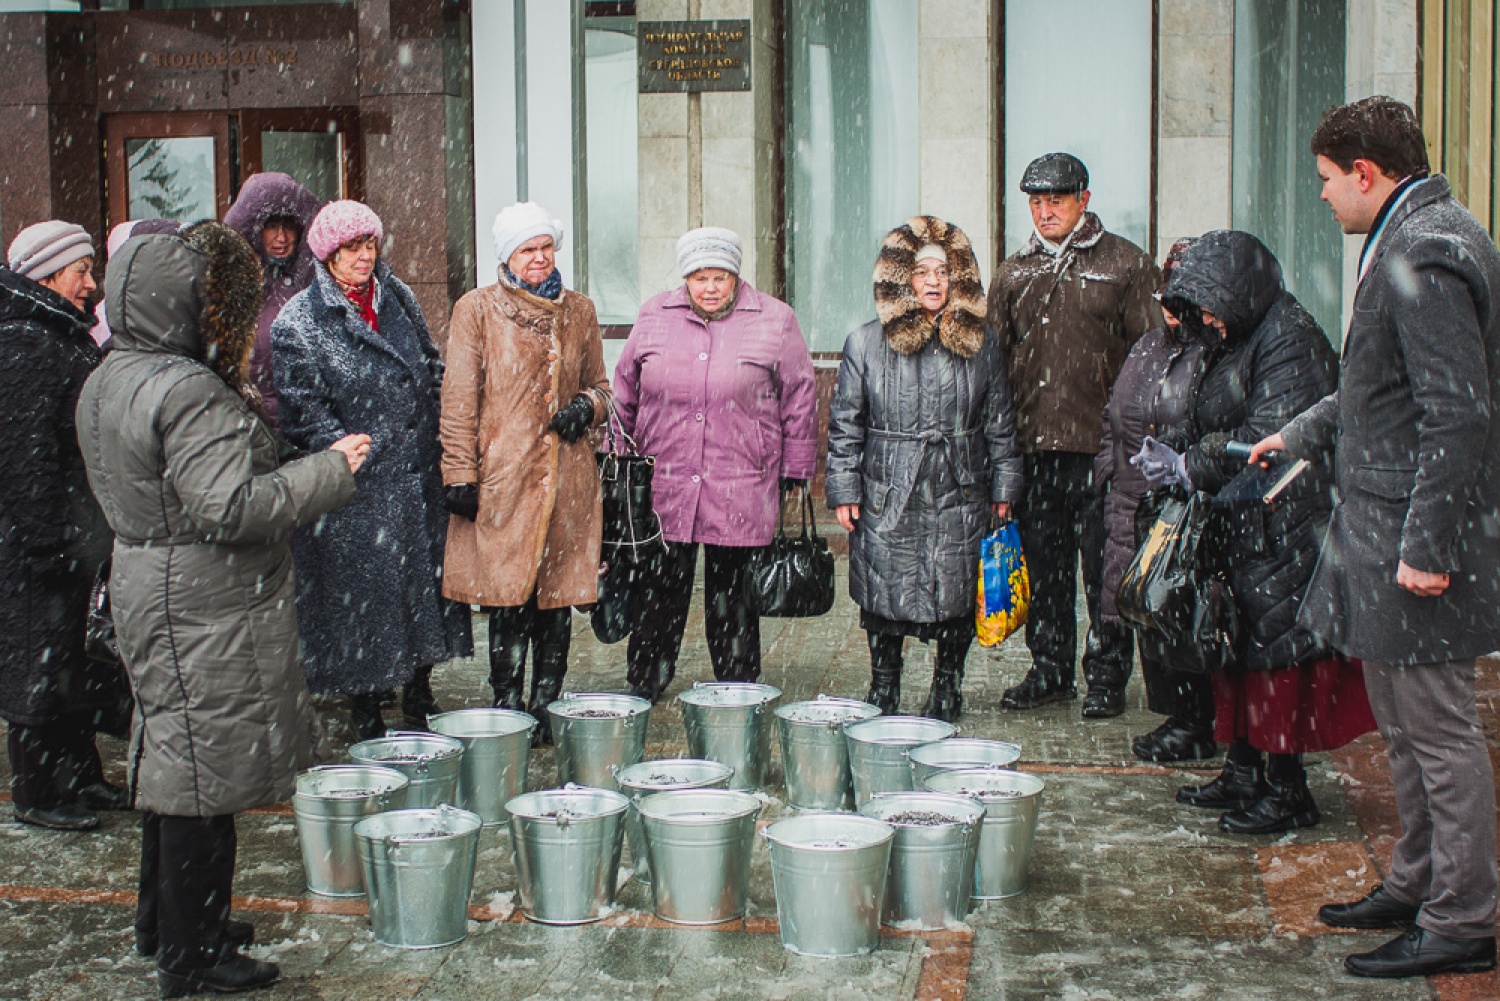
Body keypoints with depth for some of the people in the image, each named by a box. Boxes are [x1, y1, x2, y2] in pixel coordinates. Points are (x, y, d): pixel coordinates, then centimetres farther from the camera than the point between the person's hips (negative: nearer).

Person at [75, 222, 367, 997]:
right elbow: (230, 509, -26)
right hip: (206, 606, -10)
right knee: (203, 768, 0)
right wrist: (330, 469, -18)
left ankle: (162, 921, 35)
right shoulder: (191, 393, -22)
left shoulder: (108, 382, 9)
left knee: (171, 756, 21)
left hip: (146, 580, 10)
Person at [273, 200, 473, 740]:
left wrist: (441, 441, 8)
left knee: (425, 584, 11)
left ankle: (420, 700, 27)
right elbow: (304, 413, -9)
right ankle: (365, 717, 16)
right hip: (356, 493, -5)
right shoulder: (297, 324, -7)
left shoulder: (398, 297, 11)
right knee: (360, 598, 2)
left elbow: (432, 370, 18)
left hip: (419, 477, 5)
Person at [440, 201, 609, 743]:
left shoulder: (578, 311, 14)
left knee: (558, 598, 6)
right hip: (503, 477, -3)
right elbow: (459, 399, 0)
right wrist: (460, 474, -6)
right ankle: (509, 713, 8)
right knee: (509, 601, -4)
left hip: (568, 477, 4)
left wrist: (586, 405, 0)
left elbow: (599, 384, 23)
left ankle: (546, 709, 18)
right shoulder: (476, 310, 2)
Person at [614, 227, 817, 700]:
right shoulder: (654, 316, 7)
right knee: (657, 593, 9)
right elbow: (625, 392, 15)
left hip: (740, 496, -2)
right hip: (663, 489, 2)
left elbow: (799, 399, 4)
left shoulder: (775, 320, 0)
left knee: (733, 599, 7)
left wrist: (795, 474, 4)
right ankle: (643, 685, 23)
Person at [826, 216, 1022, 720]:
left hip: (961, 498, 1)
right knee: (884, 600, 4)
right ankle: (883, 694, 21)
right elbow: (845, 425, 3)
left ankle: (947, 692, 25)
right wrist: (844, 490, -1)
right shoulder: (866, 344, 0)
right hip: (888, 498, -1)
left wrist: (1003, 489, 9)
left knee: (956, 599, 6)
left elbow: (1000, 424, 11)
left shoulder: (980, 344, 6)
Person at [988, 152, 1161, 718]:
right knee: (1044, 563, 10)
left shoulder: (1126, 264, 2)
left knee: (1104, 567, 1)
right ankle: (1050, 670, 22)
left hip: (1101, 444, -4)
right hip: (1034, 444, 4)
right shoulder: (1014, 273, 14)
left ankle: (1106, 676, 12)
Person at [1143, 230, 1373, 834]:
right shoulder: (1232, 344, 14)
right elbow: (1213, 432, 17)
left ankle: (1287, 792, 5)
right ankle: (1244, 776, 22)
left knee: (1278, 651, -4)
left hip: (1284, 528, -9)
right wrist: (1172, 459, 0)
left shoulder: (1290, 337, -14)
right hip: (1241, 525, 9)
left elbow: (1268, 437, -21)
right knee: (1238, 645, 12)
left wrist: (1187, 467, -15)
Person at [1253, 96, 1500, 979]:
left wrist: (1426, 548, -23)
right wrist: (1303, 435, 35)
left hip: (1416, 533, -11)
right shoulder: (1419, 238, 14)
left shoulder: (1425, 256, -19)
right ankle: (1416, 888, 31)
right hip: (1382, 527, 11)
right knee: (1405, 728, 19)